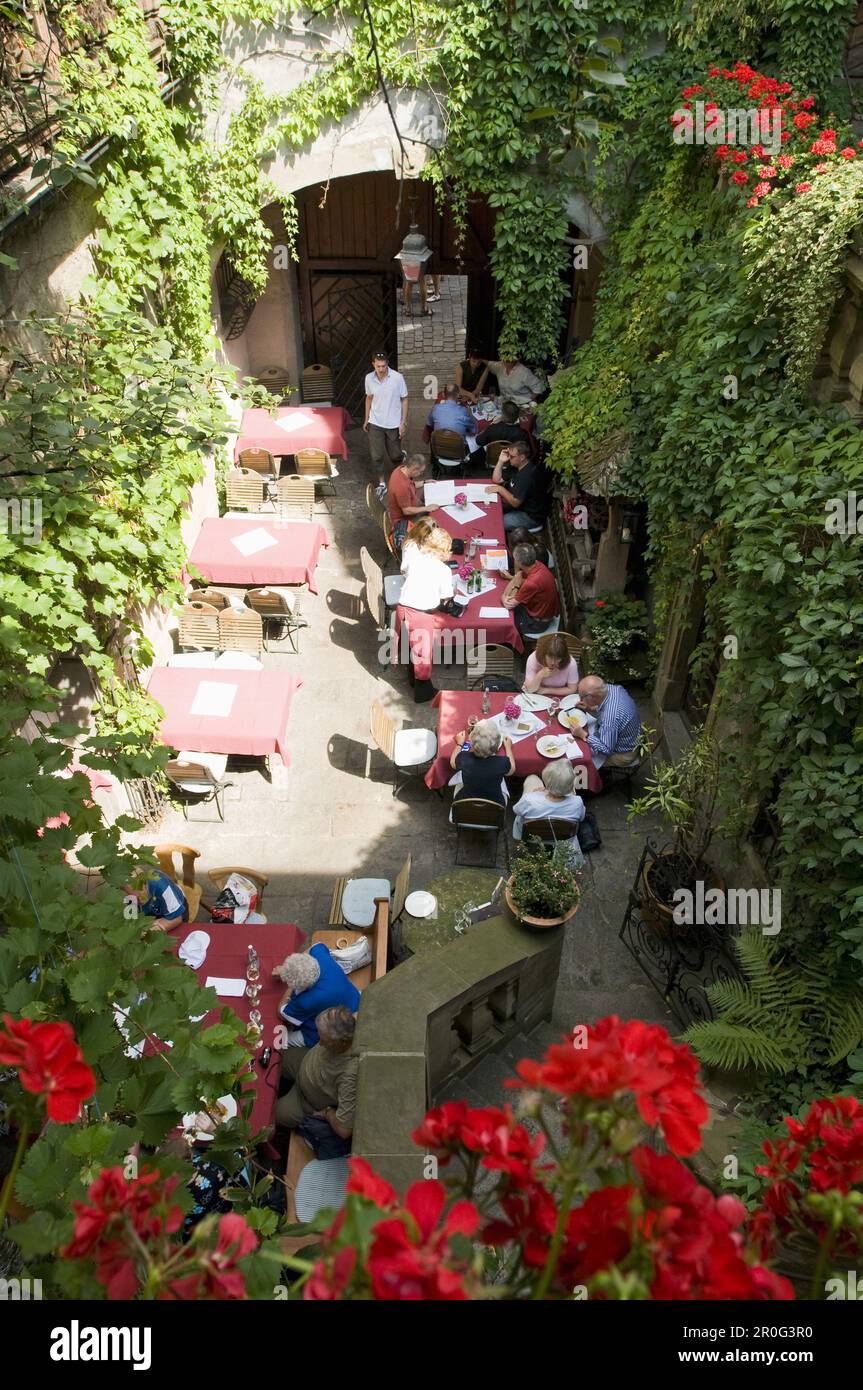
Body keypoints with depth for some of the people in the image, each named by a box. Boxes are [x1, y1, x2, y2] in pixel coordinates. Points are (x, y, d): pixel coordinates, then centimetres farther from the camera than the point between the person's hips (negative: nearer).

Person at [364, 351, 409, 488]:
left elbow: (404, 400, -7)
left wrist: (403, 423, -10)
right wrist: (366, 419, 14)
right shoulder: (369, 378, -7)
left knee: (395, 456, 10)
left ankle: (402, 455, 46)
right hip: (375, 423, 2)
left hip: (393, 424, -2)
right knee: (376, 456, 1)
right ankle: (381, 481, 23)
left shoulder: (398, 378, -16)